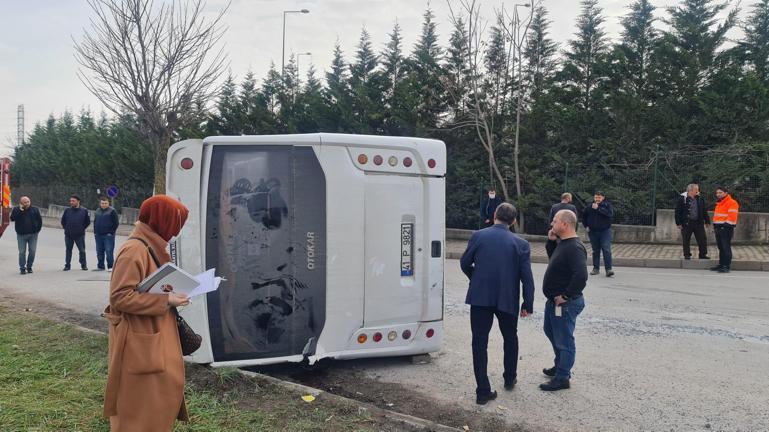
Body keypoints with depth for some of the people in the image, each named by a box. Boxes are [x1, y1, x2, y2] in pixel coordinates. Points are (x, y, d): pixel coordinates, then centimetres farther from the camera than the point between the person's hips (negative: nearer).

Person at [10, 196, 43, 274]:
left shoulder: (35, 210, 4)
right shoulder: (16, 210, 2)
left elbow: (40, 221, 10)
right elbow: (12, 218, -14)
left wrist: (37, 230, 4)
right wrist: (20, 210, -18)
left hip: (33, 235, 1)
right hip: (21, 235, -1)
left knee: (32, 251, 1)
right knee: (22, 252, 0)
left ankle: (29, 266, 14)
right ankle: (22, 268, 9)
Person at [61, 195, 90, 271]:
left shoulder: (84, 210, -2)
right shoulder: (67, 210, 3)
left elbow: (88, 221, 8)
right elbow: (63, 221, 15)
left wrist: (82, 228, 3)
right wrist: (66, 228, 8)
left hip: (80, 235, -2)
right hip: (68, 235, 2)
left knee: (82, 250, 2)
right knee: (68, 250, 9)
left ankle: (83, 265, 12)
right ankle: (67, 265, 15)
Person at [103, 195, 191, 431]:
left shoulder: (151, 247, 10)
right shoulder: (134, 250, -20)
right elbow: (120, 297, -23)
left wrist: (171, 292, 2)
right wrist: (166, 300, -22)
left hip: (155, 336, 10)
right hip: (139, 340, -10)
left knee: (164, 390, 18)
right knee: (141, 401, 3)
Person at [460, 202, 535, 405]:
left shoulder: (478, 236, -5)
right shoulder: (520, 244, -6)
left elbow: (465, 263, 3)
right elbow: (527, 276, -6)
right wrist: (528, 304, 2)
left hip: (480, 297, -1)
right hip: (507, 299, 1)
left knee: (480, 342, 5)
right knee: (510, 338, 24)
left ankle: (483, 391, 4)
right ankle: (510, 379, 37)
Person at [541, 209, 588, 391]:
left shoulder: (575, 247, -24)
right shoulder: (563, 243, 7)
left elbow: (581, 276, -34)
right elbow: (554, 259, 24)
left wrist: (566, 296, -24)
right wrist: (551, 242, 8)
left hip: (565, 303, -11)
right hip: (554, 300, 11)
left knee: (564, 341, 3)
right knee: (552, 332, 26)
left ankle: (562, 378, 16)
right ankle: (560, 366, 42)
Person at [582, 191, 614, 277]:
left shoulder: (607, 205, -3)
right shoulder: (589, 207, 4)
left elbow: (610, 214, -22)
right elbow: (583, 216, 19)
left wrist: (598, 208, -24)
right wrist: (586, 226, 10)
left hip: (605, 231, -3)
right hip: (593, 232, 3)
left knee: (607, 250, -11)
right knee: (595, 251, 10)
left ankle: (608, 269, -14)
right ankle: (596, 268, 19)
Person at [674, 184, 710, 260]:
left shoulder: (700, 199, 9)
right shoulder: (682, 198, -6)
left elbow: (704, 211, 16)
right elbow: (678, 211, -7)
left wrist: (707, 221, 13)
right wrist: (678, 223, -10)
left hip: (698, 223, 4)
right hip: (687, 223, -4)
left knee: (702, 239, 4)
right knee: (686, 240, 4)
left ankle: (703, 254, 16)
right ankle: (687, 255, 16)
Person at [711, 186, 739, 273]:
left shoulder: (731, 203, -10)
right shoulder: (719, 203, 20)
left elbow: (732, 216, -19)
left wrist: (727, 225, -21)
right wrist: (715, 225, 18)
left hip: (726, 229, -9)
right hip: (718, 228, 9)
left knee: (726, 247, -8)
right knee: (720, 248, 14)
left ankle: (727, 266, -7)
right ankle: (721, 264, 21)